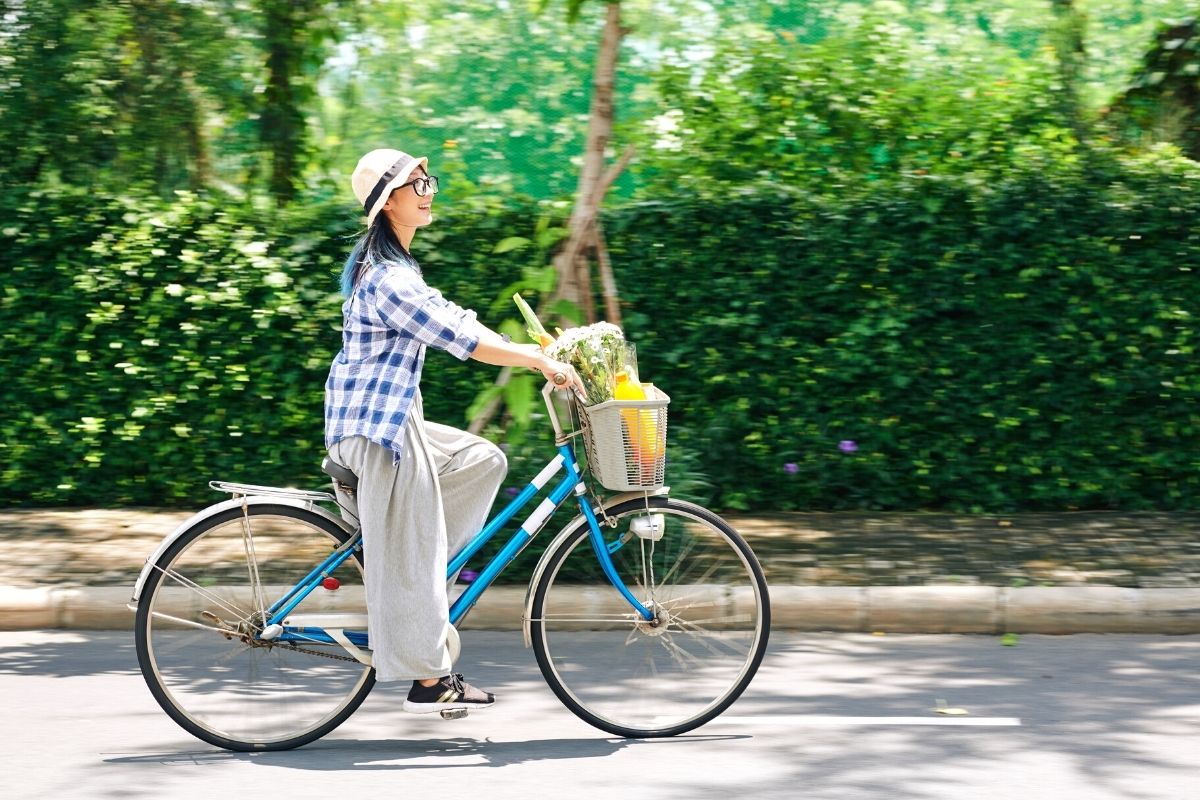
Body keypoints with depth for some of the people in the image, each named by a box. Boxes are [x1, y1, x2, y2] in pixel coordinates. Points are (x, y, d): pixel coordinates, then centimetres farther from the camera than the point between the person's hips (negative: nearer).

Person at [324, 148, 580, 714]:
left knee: (483, 462, 14)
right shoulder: (387, 276, -19)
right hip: (377, 426, -10)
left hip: (391, 419, 10)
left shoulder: (392, 266, 15)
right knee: (411, 551, -5)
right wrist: (541, 360, -20)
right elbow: (460, 337, -24)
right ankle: (428, 680, 2)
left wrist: (535, 352, 11)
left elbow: (450, 320, 17)